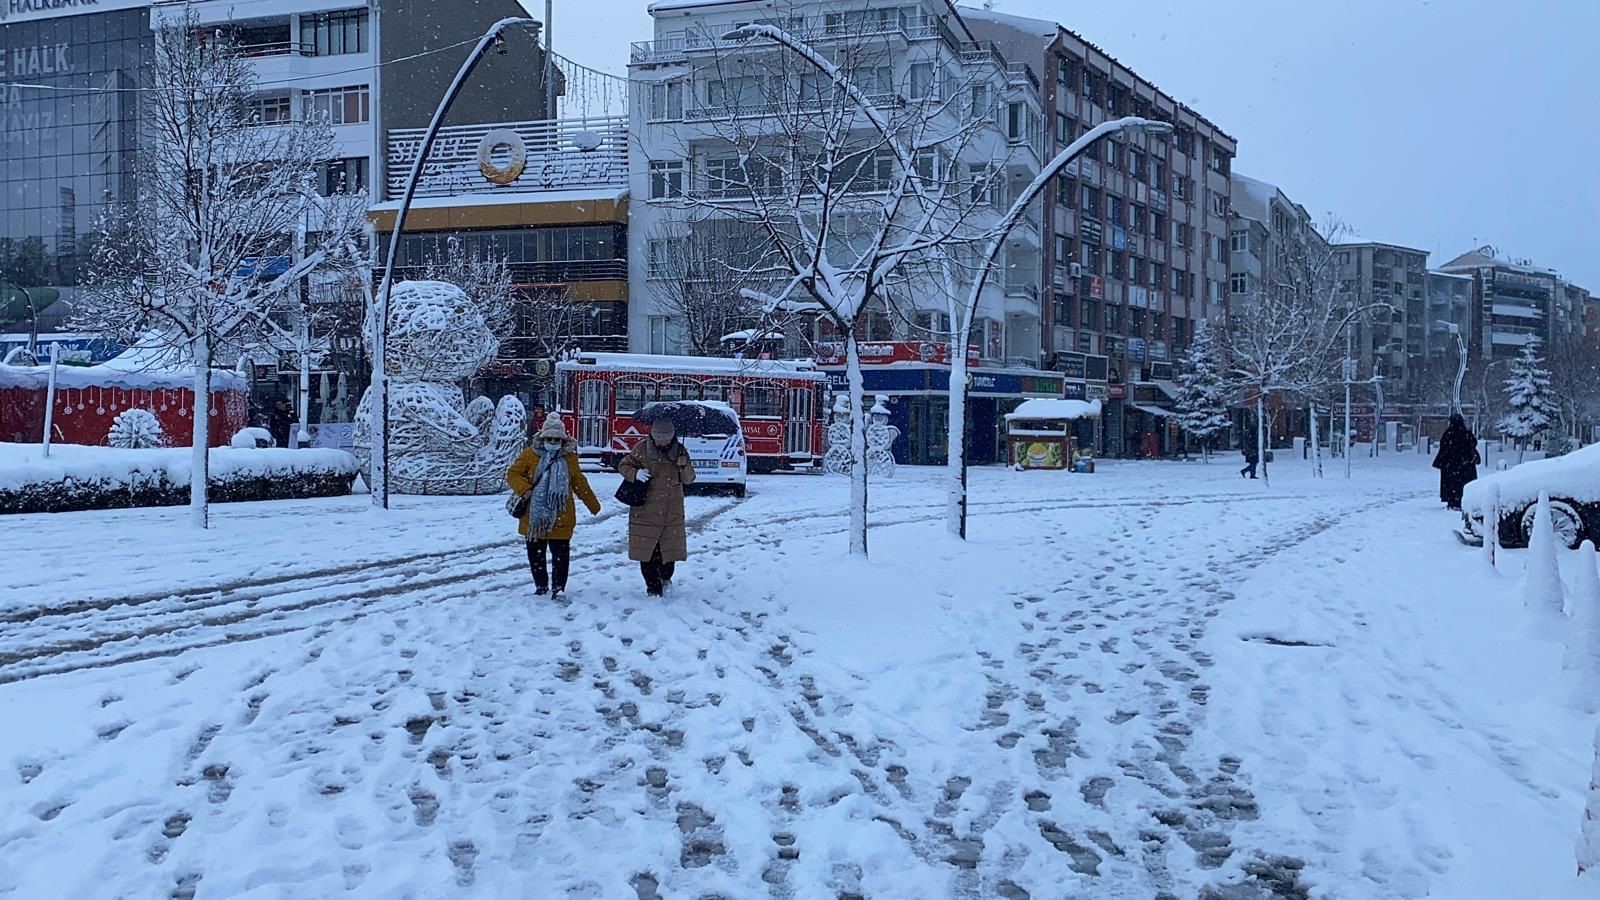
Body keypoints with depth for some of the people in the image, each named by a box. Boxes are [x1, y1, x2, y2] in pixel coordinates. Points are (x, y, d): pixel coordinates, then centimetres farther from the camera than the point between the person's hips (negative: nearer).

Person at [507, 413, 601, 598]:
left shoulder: (569, 457, 5)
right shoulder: (530, 454, -1)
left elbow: (579, 483, 16)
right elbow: (513, 474, -1)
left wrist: (593, 505, 20)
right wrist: (525, 489, -18)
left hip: (561, 518, 0)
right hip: (534, 516, 0)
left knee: (561, 554, -2)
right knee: (535, 554, 9)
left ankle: (558, 588, 8)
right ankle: (541, 586, 23)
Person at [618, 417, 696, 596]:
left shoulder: (680, 451, 0)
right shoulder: (642, 448, -6)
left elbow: (689, 479, 2)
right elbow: (623, 465, 4)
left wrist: (684, 466, -19)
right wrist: (635, 473, -17)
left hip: (672, 511, 1)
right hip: (646, 509, -1)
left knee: (670, 547, 7)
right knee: (646, 549, 0)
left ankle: (665, 578, 34)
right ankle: (653, 587, 14)